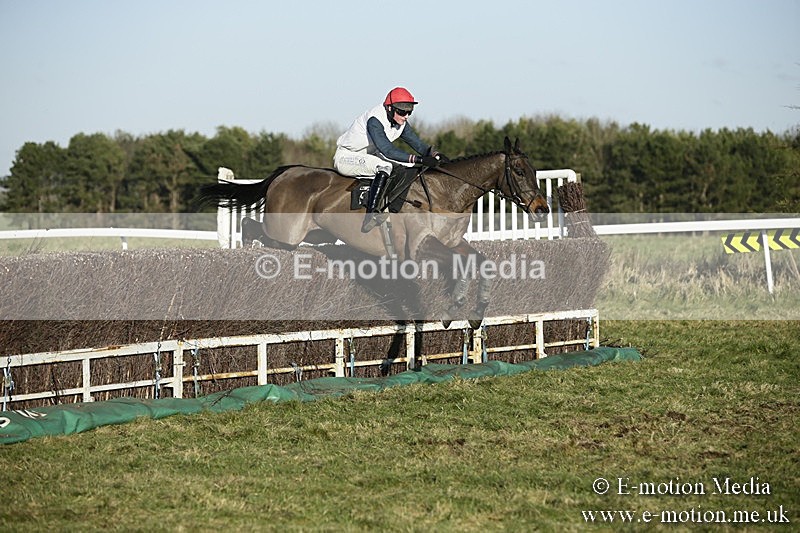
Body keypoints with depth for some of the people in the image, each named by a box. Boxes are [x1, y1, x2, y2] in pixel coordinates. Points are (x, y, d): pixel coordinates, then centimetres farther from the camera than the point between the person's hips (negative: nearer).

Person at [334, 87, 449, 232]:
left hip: (368, 156, 9)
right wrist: (419, 159, -44)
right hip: (345, 157, -9)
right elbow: (387, 150, -38)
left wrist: (435, 155, -22)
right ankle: (370, 216, -43)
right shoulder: (374, 120, -30)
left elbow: (417, 142, -1)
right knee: (385, 167, -36)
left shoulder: (401, 123, -4)